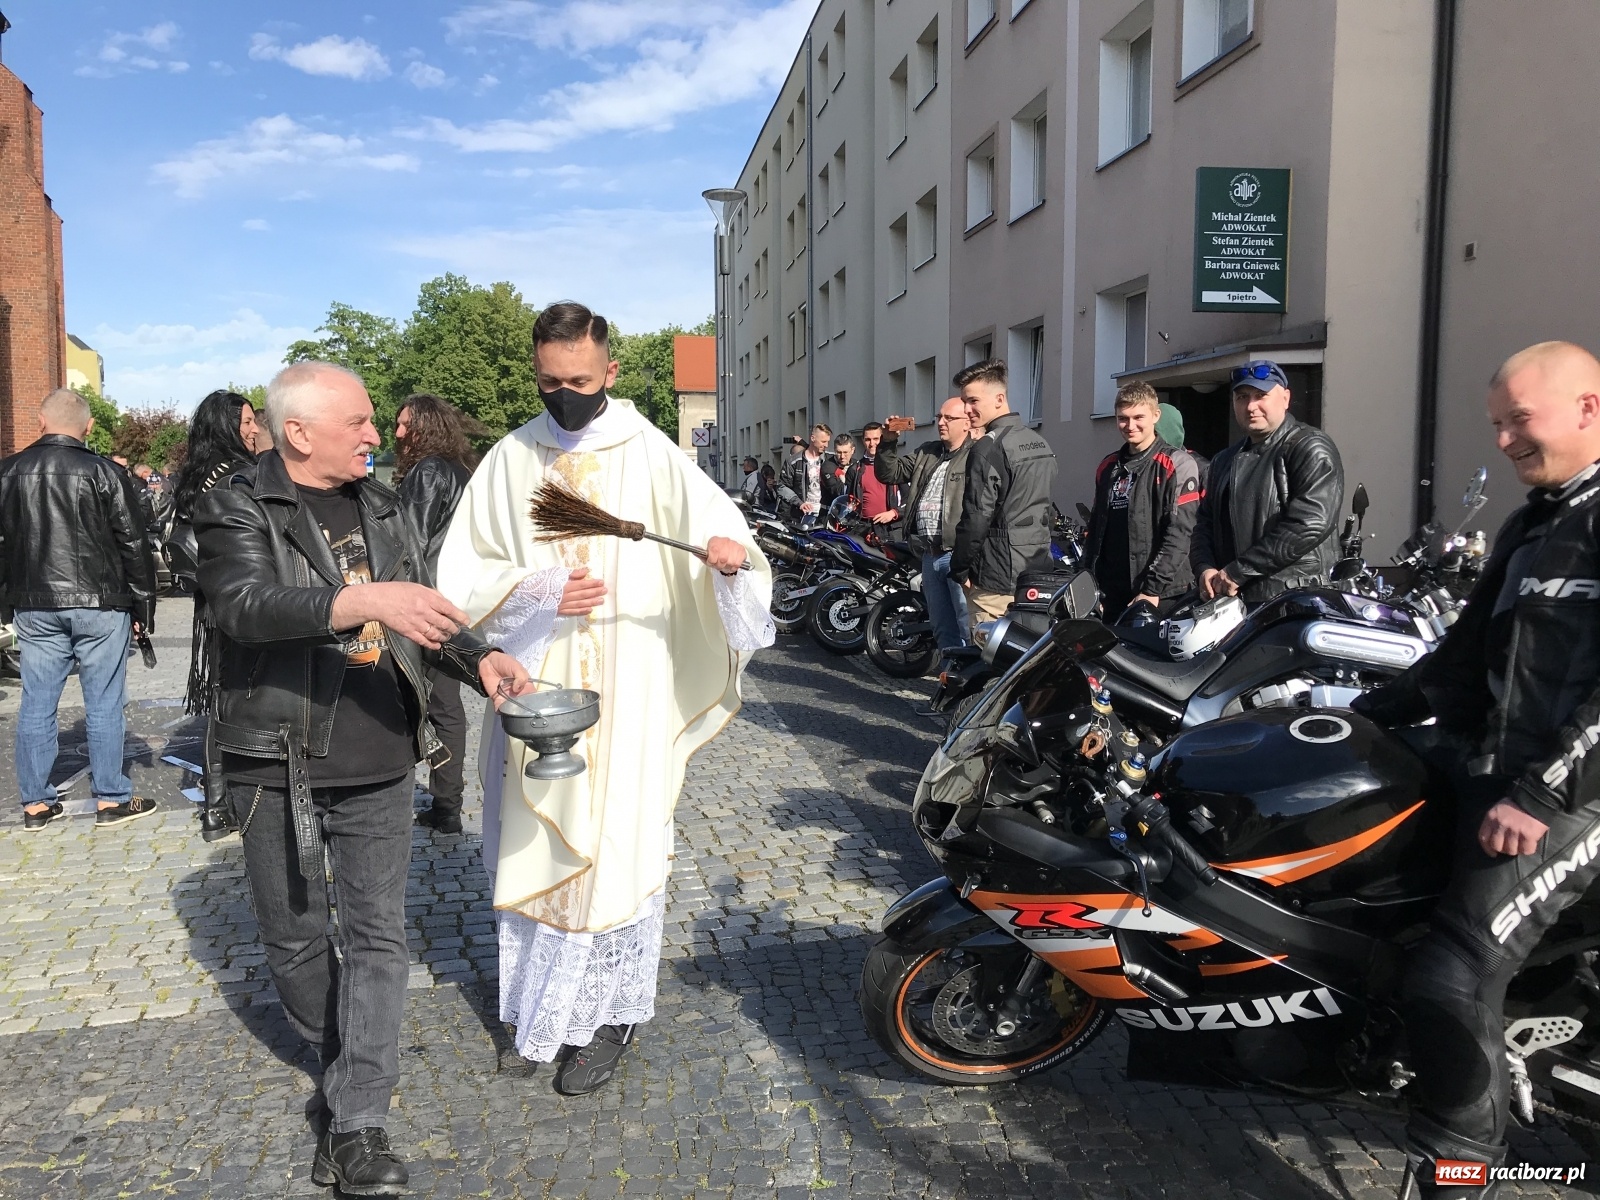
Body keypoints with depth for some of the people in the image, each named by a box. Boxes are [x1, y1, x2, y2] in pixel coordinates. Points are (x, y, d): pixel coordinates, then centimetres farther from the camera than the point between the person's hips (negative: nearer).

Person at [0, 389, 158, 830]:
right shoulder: (105, 473, -7)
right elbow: (134, 545, -5)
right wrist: (143, 604, 2)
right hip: (99, 604, -4)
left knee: (36, 704, 10)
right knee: (104, 704, 3)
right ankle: (111, 799, 8)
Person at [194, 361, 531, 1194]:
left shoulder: (383, 509, 10)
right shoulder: (236, 510, -7)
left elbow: (421, 616, 16)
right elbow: (246, 604, -26)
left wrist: (480, 660, -3)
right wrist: (364, 600, -39)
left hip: (378, 762, 4)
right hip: (277, 763, -3)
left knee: (378, 935, 2)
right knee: (294, 937, 12)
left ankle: (358, 1121, 10)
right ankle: (343, 1062, 38)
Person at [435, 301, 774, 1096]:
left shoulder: (649, 453, -1)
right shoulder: (510, 461, 6)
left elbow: (713, 516, -9)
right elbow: (465, 572, 4)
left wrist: (728, 547, -33)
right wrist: (544, 593, -13)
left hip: (629, 696, -3)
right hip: (536, 686, 3)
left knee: (616, 845, 1)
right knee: (537, 842, 11)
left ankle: (606, 1012, 17)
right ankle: (544, 995, 30)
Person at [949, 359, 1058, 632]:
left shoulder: (988, 449, -13)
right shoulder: (1040, 442, 13)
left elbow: (975, 519, -16)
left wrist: (959, 569, -7)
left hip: (998, 577, -9)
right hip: (1038, 570, 9)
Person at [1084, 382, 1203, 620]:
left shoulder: (1177, 464, -4)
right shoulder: (1108, 467, 16)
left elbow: (1179, 533, -12)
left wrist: (1153, 589, -17)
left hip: (1163, 596, -6)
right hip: (1114, 595, 6)